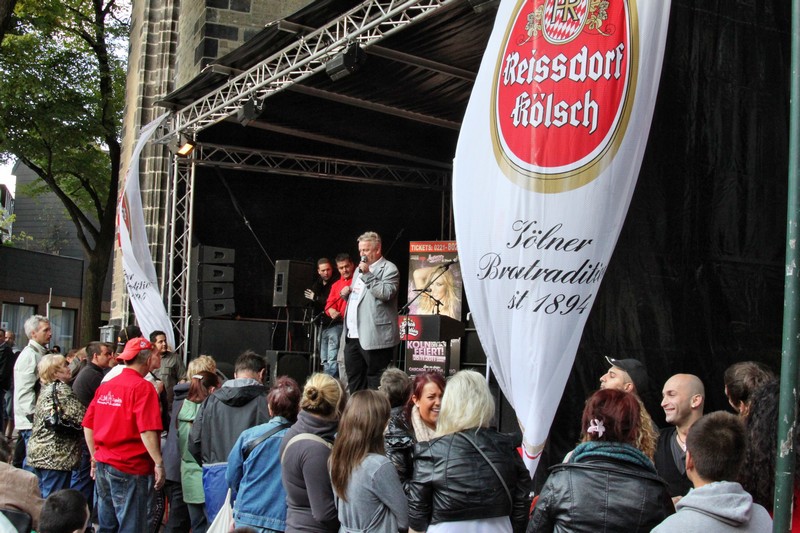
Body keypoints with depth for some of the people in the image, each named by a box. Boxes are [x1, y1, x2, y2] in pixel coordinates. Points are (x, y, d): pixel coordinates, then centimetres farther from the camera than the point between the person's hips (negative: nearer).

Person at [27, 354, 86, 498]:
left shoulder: (46, 389, 14)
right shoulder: (61, 389, -14)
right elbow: (81, 417, -19)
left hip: (38, 452, 9)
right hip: (57, 455, -9)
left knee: (43, 498, 15)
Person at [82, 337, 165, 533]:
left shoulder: (104, 386, 8)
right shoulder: (142, 387, -12)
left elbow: (88, 426, 12)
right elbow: (147, 430, -21)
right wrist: (159, 463, -16)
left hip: (103, 465, 7)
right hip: (130, 469, -7)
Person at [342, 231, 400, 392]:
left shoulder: (389, 269, -5)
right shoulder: (360, 268, 21)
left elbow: (386, 293, -20)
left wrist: (367, 275, -20)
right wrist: (347, 293, 10)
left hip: (374, 336, -9)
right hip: (353, 335, 9)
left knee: (375, 380, -4)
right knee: (354, 378, 13)